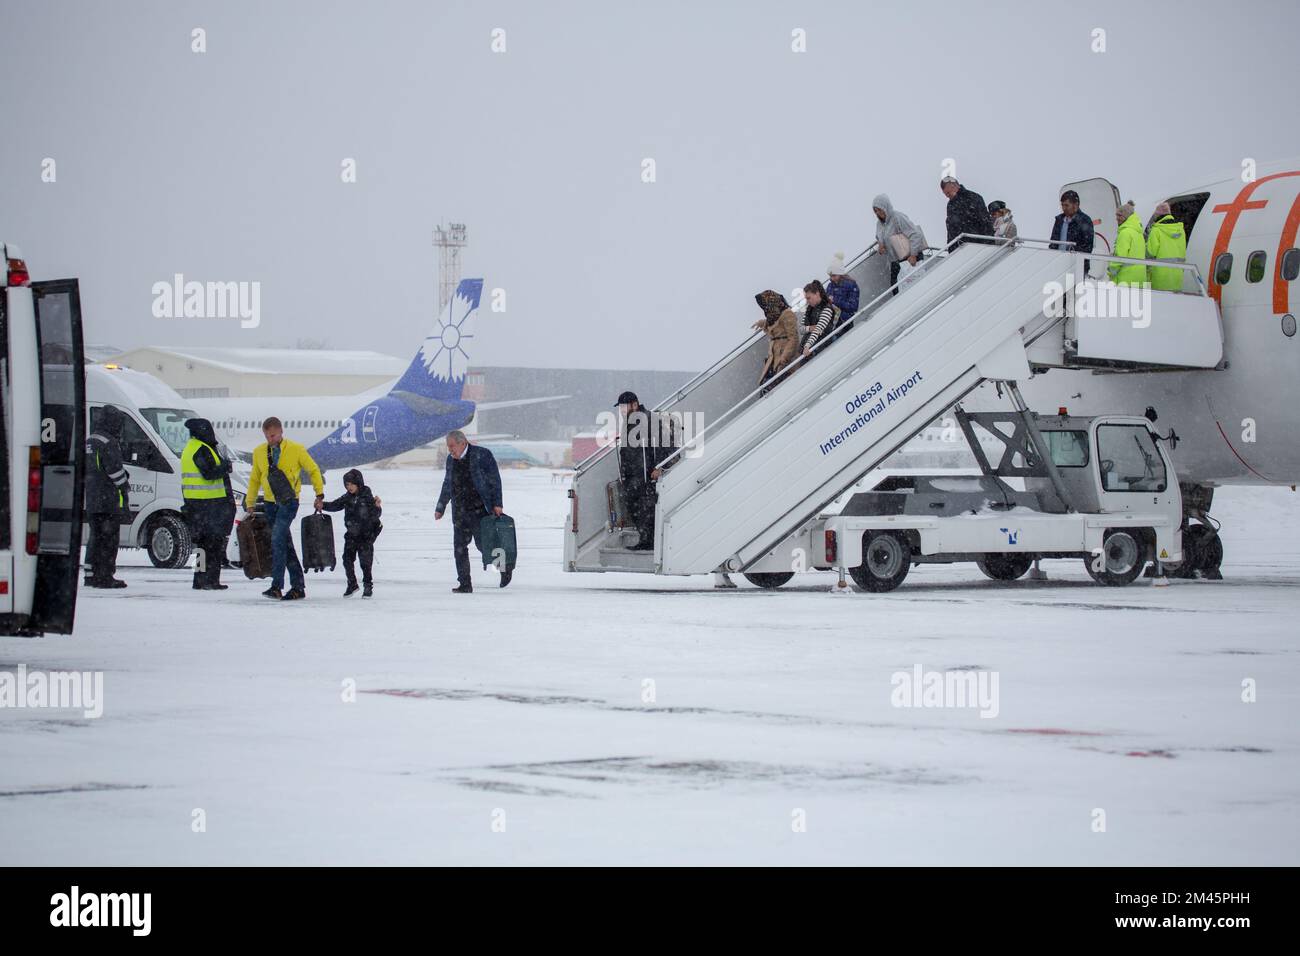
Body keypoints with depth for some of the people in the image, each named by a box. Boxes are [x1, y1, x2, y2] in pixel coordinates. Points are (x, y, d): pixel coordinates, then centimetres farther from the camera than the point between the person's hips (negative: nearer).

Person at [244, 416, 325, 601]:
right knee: (285, 544, 8)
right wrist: (249, 503, 11)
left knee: (277, 539, -19)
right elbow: (255, 479, 15)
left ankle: (277, 586, -21)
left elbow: (313, 470, 5)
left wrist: (320, 494, 1)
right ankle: (298, 586, 14)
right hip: (270, 503, 5)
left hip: (289, 502, -5)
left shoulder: (296, 449, -5)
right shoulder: (259, 452, 5)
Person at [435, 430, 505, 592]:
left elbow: (495, 480, -7)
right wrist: (440, 508, 23)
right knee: (459, 547, 0)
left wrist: (497, 504, -14)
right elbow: (447, 485, 22)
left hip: (479, 510, -6)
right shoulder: (451, 460, 11)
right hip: (460, 512, 6)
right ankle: (465, 584, 4)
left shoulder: (482, 455, -8)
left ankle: (506, 567, 20)